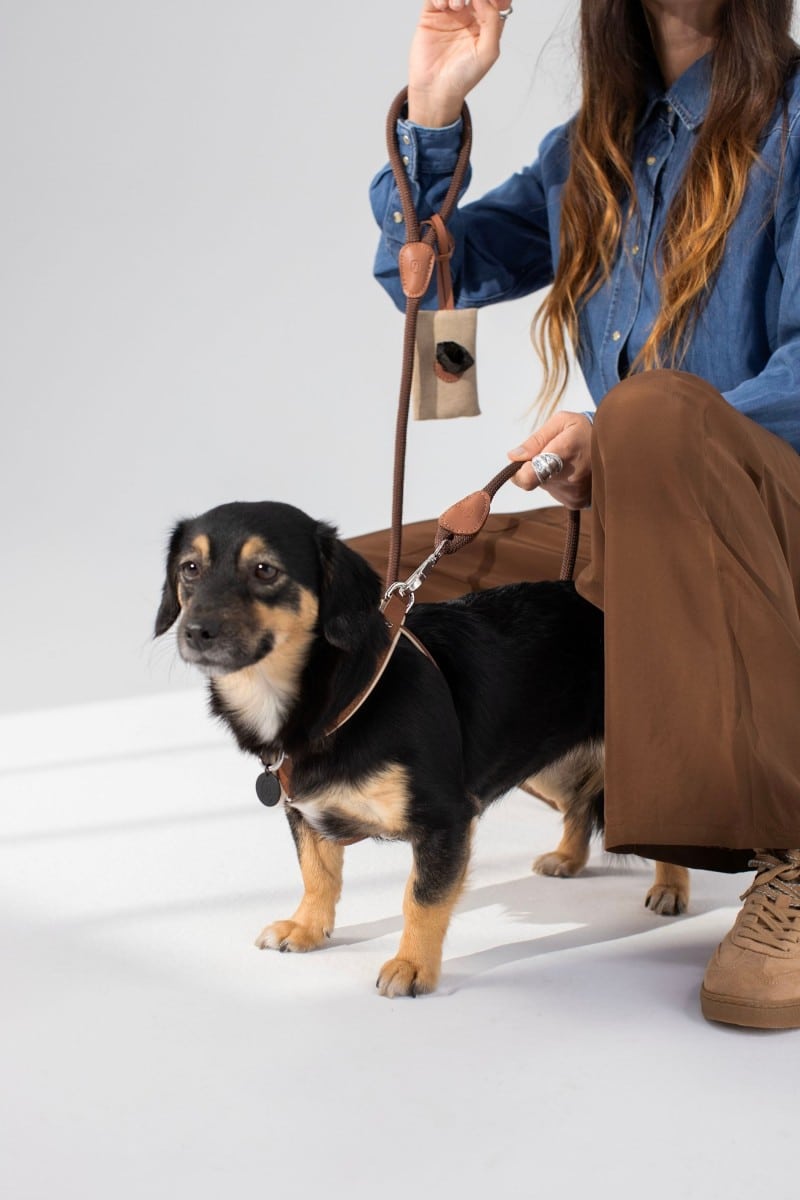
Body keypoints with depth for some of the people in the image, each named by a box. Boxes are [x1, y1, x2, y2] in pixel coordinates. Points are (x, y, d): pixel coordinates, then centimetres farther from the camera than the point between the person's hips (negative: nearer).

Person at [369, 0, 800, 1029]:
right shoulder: (592, 150, 14)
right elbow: (428, 273, 15)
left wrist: (624, 444, -26)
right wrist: (432, 113, 0)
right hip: (660, 541, 8)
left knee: (656, 407, -35)